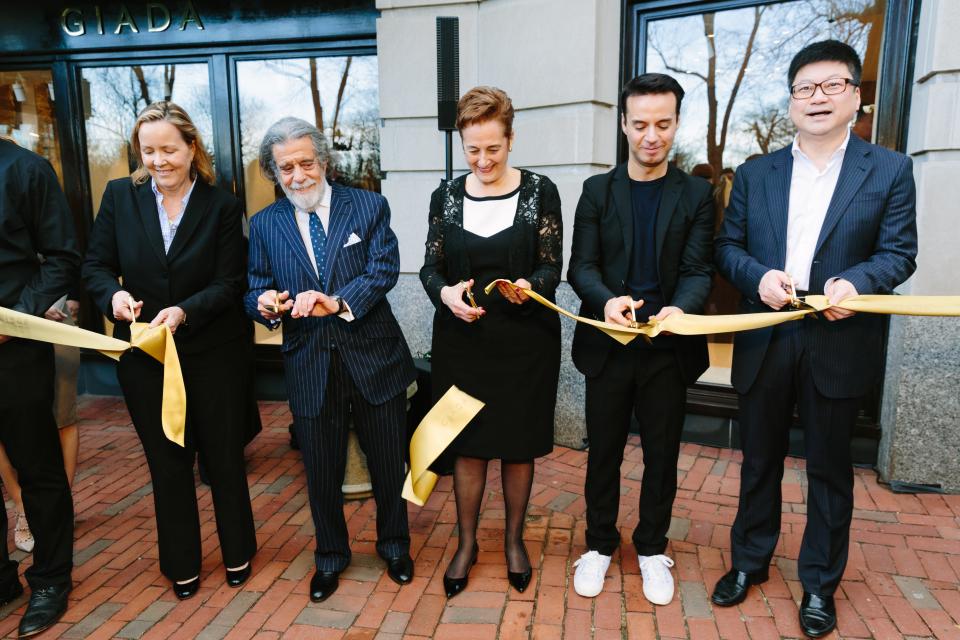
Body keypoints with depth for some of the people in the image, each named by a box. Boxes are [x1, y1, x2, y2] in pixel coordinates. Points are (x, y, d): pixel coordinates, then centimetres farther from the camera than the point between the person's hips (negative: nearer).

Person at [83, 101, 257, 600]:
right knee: (167, 462, 15)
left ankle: (237, 553, 33)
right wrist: (113, 294, -19)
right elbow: (95, 265, 2)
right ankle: (181, 564, 34)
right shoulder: (119, 195, 0)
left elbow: (228, 284, -10)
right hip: (144, 356, 2)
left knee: (224, 456, 11)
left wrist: (185, 311, -26)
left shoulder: (222, 206, -6)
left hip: (213, 354, -2)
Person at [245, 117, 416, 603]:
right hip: (309, 366, 2)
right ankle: (330, 556, 41)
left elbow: (384, 269, -14)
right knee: (321, 472, 15)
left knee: (389, 463, 14)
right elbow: (256, 292, 5)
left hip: (374, 357, -1)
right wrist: (264, 304, -19)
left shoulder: (368, 206, -2)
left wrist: (338, 302, -30)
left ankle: (393, 544, 41)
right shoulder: (264, 225, 5)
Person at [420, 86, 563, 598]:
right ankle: (466, 542, 31)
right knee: (467, 444, 10)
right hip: (462, 341, 2)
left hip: (524, 342, -1)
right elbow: (430, 268, 4)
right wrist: (446, 294, -18)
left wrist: (528, 286, -25)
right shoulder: (446, 195, 3)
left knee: (518, 445, 11)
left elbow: (552, 269, -3)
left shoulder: (539, 191, -4)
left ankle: (514, 539, 34)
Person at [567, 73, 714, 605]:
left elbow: (698, 271, -6)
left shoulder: (696, 194, 2)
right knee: (603, 452, 12)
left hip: (668, 348, 0)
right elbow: (582, 266, -5)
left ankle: (651, 547, 34)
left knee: (662, 456, 13)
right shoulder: (597, 190, 2)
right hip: (608, 345, 0)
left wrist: (680, 308, -29)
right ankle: (599, 544, 32)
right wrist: (607, 300, -27)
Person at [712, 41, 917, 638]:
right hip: (765, 340, 2)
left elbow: (899, 252, -1)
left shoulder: (890, 170, 2)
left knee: (829, 468, 11)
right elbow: (727, 246, 6)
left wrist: (856, 282, -22)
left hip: (839, 341, -1)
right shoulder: (755, 173, 7)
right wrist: (759, 275, -14)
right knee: (760, 460, 14)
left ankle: (820, 583, 30)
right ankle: (750, 561, 32)